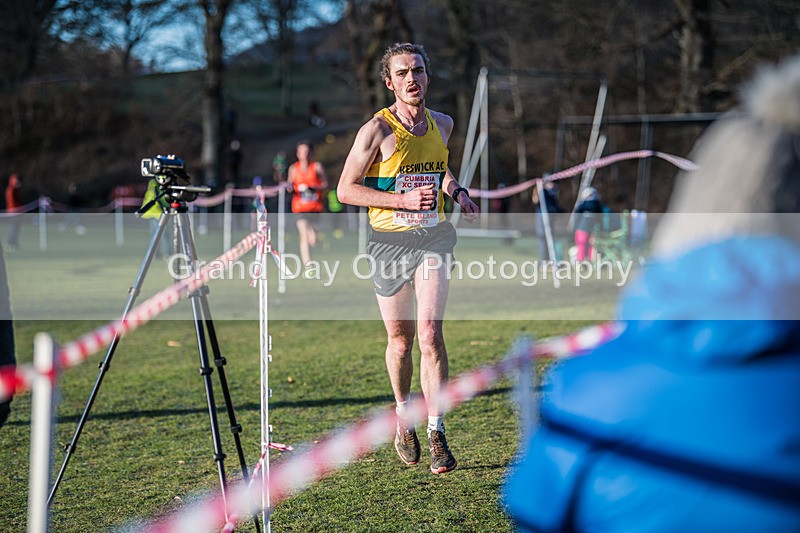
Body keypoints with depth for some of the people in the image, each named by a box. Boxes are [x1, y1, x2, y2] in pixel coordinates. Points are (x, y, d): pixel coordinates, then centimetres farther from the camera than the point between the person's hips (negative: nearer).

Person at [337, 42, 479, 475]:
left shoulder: (442, 124, 6)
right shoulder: (377, 130, -9)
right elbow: (346, 189, -10)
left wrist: (455, 191, 7)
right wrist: (404, 200, -19)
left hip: (432, 237, 2)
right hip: (389, 241, -2)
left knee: (430, 332, -13)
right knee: (400, 340, 9)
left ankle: (437, 432, -10)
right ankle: (404, 418, 34)